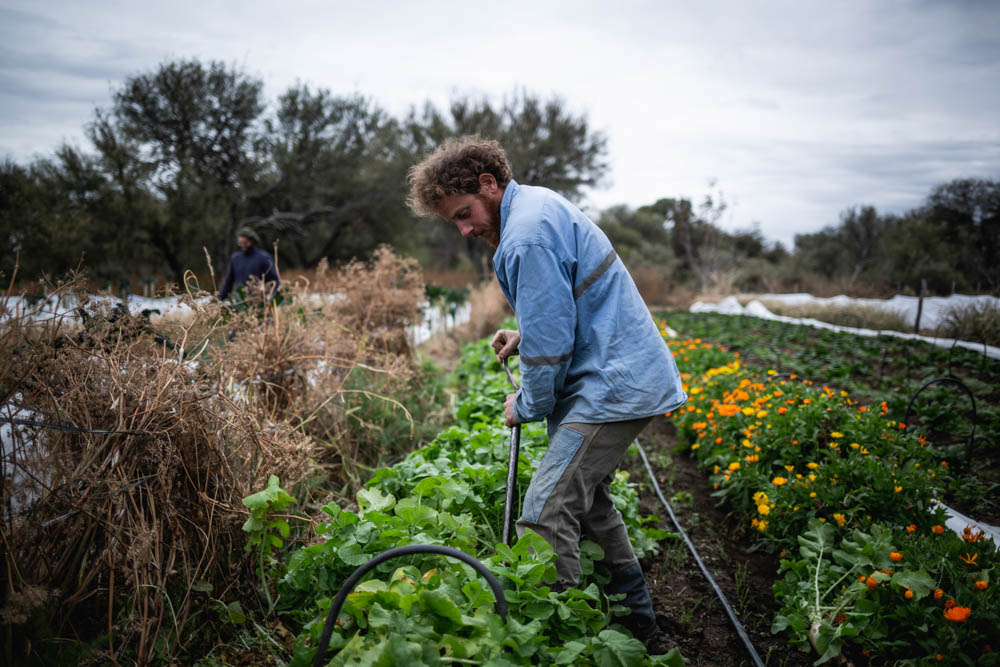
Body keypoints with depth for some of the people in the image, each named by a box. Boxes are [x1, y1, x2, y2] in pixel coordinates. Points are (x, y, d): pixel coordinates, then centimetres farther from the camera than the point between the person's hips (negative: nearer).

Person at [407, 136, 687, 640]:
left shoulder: (527, 237, -22)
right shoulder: (539, 203, 13)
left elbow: (550, 345, -21)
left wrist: (528, 407, -5)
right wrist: (526, 334, 14)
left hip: (613, 386, -11)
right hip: (628, 376, 11)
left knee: (546, 514, -14)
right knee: (586, 498, 21)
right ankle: (634, 614, 35)